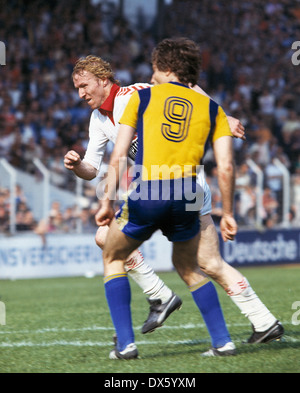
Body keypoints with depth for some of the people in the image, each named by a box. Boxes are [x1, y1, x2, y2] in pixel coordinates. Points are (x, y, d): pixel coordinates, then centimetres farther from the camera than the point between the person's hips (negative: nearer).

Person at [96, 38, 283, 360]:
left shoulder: (142, 97, 12)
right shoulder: (212, 109, 16)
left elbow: (118, 157, 6)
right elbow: (226, 167, 7)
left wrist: (108, 201, 12)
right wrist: (227, 214, 16)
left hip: (145, 196, -3)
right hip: (187, 196, 3)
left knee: (113, 259, 21)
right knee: (188, 266, 24)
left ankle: (125, 343, 9)